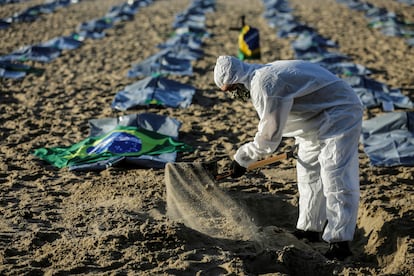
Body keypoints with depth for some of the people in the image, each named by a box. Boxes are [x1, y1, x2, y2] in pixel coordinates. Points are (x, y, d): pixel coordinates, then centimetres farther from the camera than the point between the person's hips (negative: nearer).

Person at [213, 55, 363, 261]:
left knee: (335, 178, -14)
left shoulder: (265, 86, -26)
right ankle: (310, 229, 27)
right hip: (318, 118, 11)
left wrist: (241, 158, -9)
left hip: (340, 114, -11)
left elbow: (269, 135, -20)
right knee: (309, 172, 17)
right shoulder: (260, 78, 5)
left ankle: (339, 243, -13)